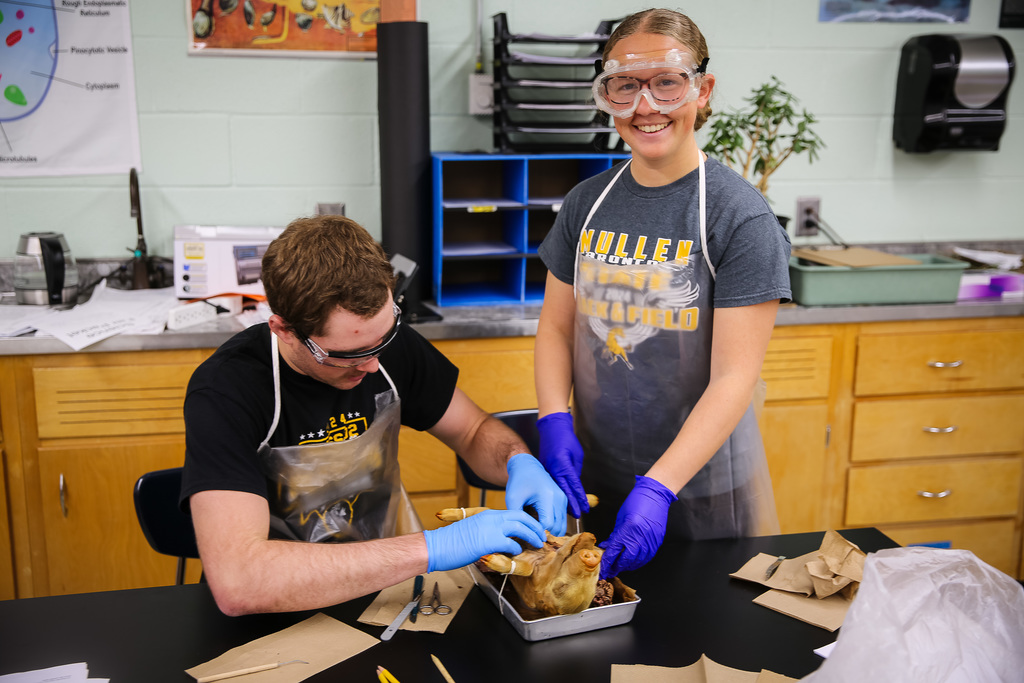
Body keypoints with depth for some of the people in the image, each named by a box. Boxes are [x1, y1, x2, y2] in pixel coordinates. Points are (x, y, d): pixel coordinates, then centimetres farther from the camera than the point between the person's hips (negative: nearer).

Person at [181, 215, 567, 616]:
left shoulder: (387, 342, -6)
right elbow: (236, 584, -35)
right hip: (287, 618, -3)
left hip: (387, 586, 4)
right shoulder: (224, 392, -22)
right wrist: (430, 550, -34)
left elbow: (475, 431, 9)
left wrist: (519, 463, -14)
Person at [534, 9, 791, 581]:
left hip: (701, 489, -4)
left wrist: (658, 488, -26)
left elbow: (736, 376, -18)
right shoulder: (588, 202, 1)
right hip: (595, 480, 4)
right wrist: (555, 421, -10)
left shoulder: (740, 216, -14)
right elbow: (557, 325, 7)